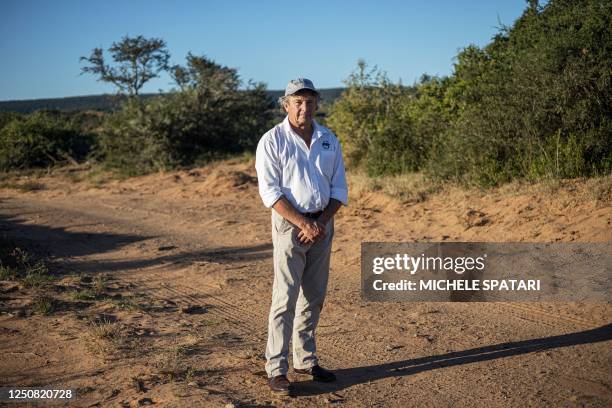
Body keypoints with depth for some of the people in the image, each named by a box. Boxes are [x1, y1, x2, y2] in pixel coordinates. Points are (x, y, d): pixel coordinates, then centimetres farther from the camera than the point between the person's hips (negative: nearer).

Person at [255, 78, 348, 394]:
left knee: (314, 297, 11)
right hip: (290, 224, -5)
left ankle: (305, 360, 23)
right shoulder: (272, 140, -8)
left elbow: (339, 188, 7)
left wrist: (322, 222, -8)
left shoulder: (329, 140, 7)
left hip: (322, 224, 5)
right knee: (285, 299, -6)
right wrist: (303, 224, -20)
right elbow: (270, 191, -14)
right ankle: (276, 369, 1)